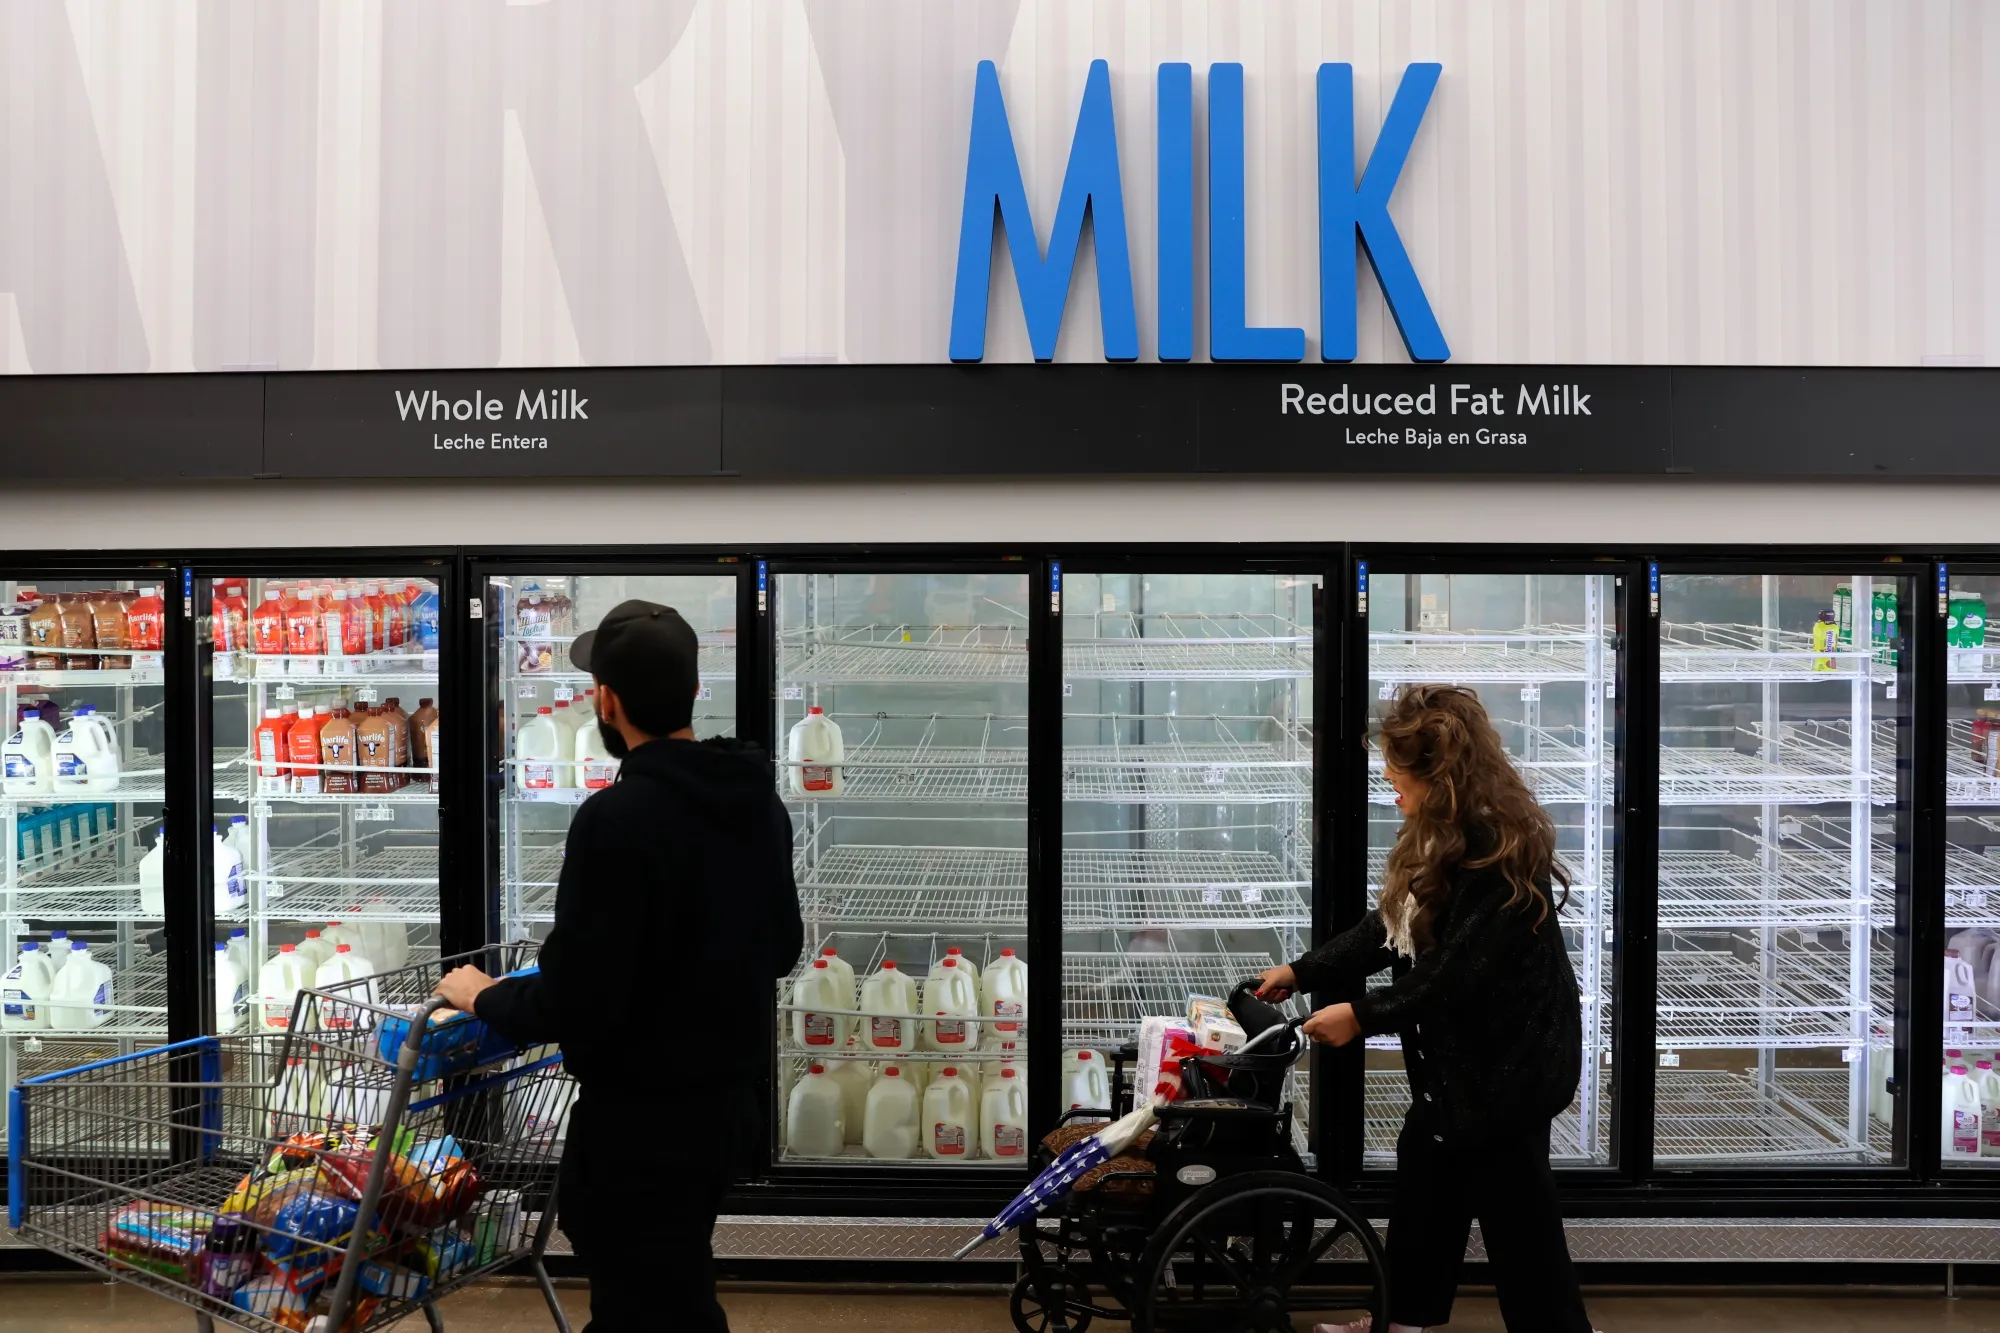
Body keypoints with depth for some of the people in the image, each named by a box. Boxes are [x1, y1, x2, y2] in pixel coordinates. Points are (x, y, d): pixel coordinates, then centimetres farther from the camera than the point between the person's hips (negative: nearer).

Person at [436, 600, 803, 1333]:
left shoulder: (617, 818, -23)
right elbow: (782, 946, 13)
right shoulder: (759, 800, 3)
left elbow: (578, 1002, -23)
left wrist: (484, 997, -6)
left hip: (643, 1106, -8)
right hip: (728, 1088, 8)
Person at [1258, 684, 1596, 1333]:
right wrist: (1302, 972, 9)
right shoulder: (1446, 839, 7)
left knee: (1515, 1215, 2)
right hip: (1456, 1058, 11)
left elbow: (1461, 974, -28)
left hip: (1508, 1061, -11)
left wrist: (1363, 1016, -22)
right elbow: (1388, 929, 12)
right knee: (1422, 1185, 21)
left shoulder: (1497, 849, -26)